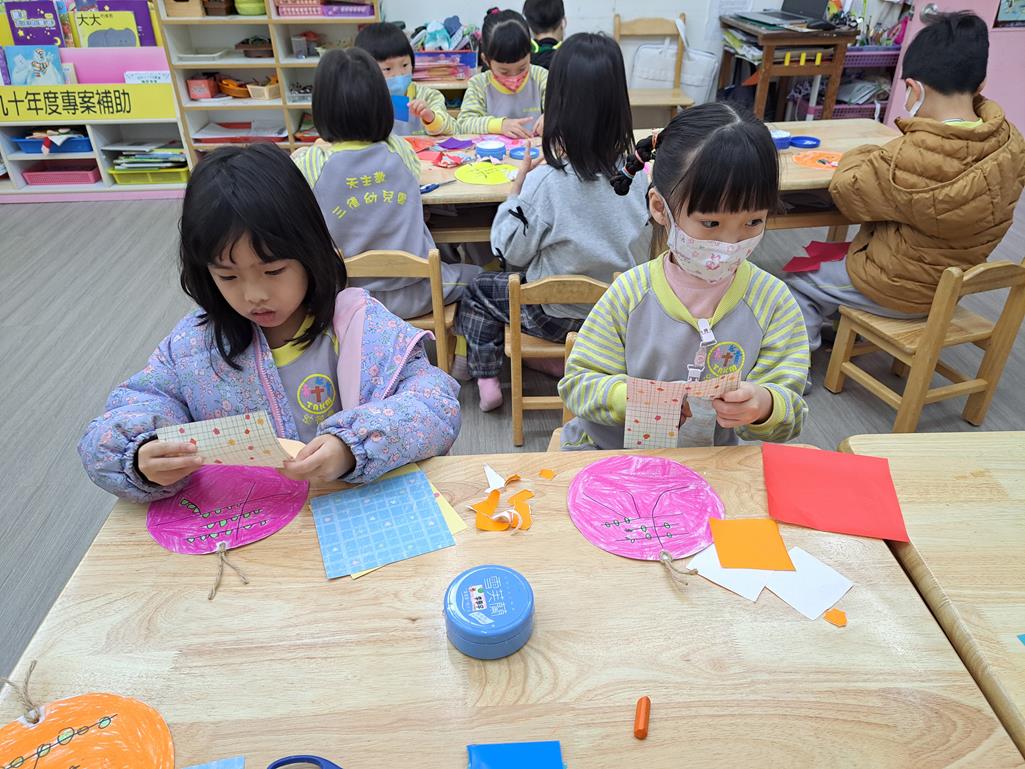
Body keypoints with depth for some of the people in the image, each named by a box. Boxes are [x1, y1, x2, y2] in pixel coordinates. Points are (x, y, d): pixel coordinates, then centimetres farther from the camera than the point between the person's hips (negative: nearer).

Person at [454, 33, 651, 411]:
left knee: (480, 288, 21)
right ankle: (552, 361, 34)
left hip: (558, 315, -5)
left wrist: (518, 187, -5)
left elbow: (512, 252, -13)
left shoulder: (545, 182, -27)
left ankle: (485, 377, 23)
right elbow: (649, 245, 2)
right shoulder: (639, 174, -15)